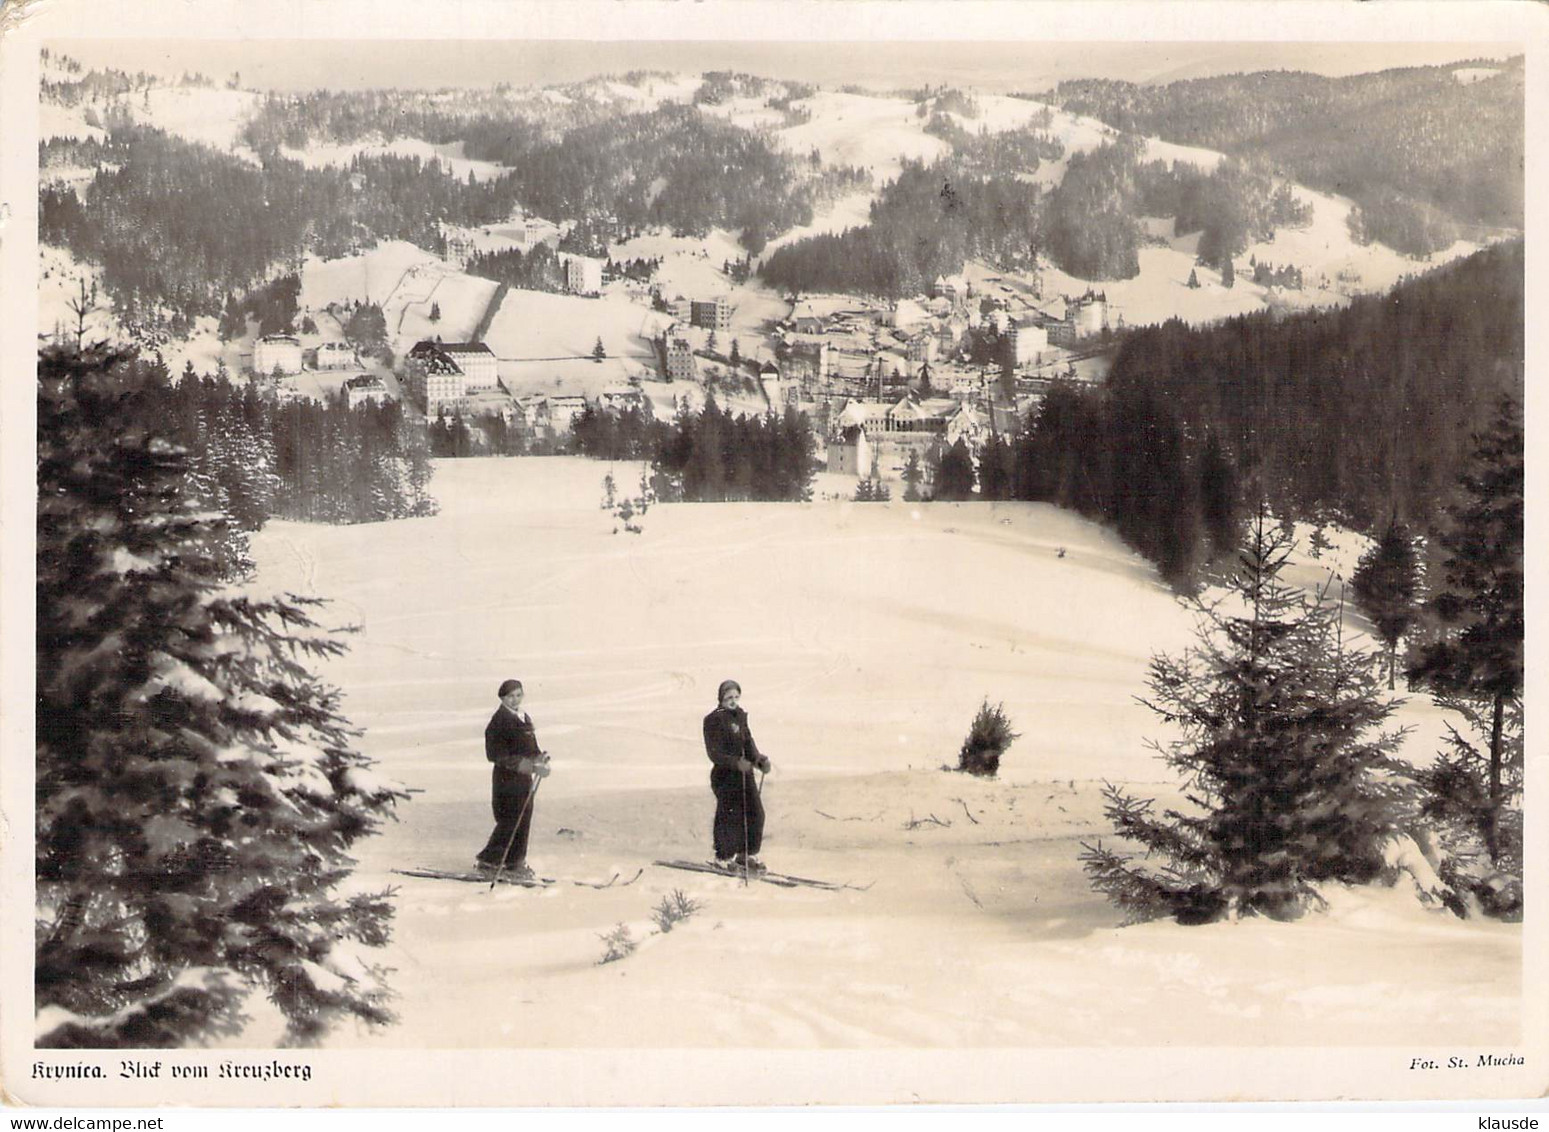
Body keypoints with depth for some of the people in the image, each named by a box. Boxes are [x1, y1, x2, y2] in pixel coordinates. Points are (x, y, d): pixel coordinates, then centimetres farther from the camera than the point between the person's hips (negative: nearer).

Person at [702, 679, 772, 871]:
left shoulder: (741, 715, 10)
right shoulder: (713, 720, -12)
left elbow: (748, 741, 12)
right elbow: (714, 753, -17)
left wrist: (757, 758, -7)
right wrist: (736, 763, -29)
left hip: (745, 772, 7)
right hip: (725, 775, -7)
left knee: (755, 812, 8)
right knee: (729, 816, -2)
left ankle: (747, 854, 24)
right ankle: (724, 857, 17)